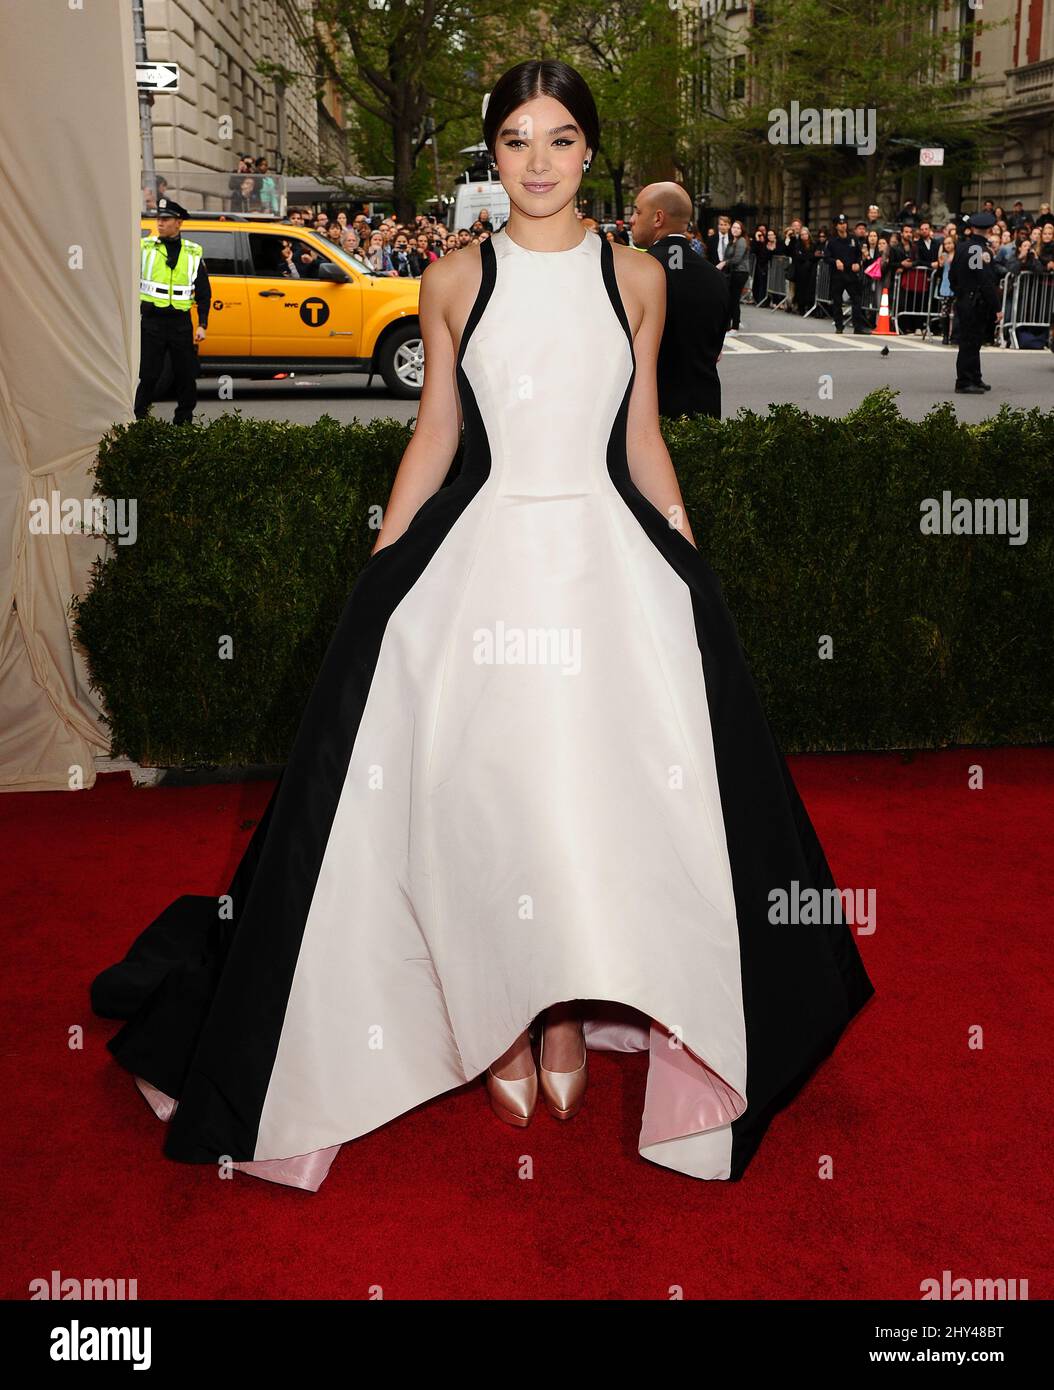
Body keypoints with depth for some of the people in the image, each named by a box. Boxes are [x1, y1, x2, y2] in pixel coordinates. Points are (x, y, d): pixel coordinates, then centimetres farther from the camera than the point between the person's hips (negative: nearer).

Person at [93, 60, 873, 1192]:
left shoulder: (635, 277, 7)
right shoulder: (454, 280, 6)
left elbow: (644, 438, 11)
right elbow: (434, 432, 10)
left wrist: (690, 575, 7)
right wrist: (379, 574, 6)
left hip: (607, 556, 1)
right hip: (480, 556, 0)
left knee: (602, 788, -2)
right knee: (480, 792, 1)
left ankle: (569, 1012, 19)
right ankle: (500, 1023, 19)